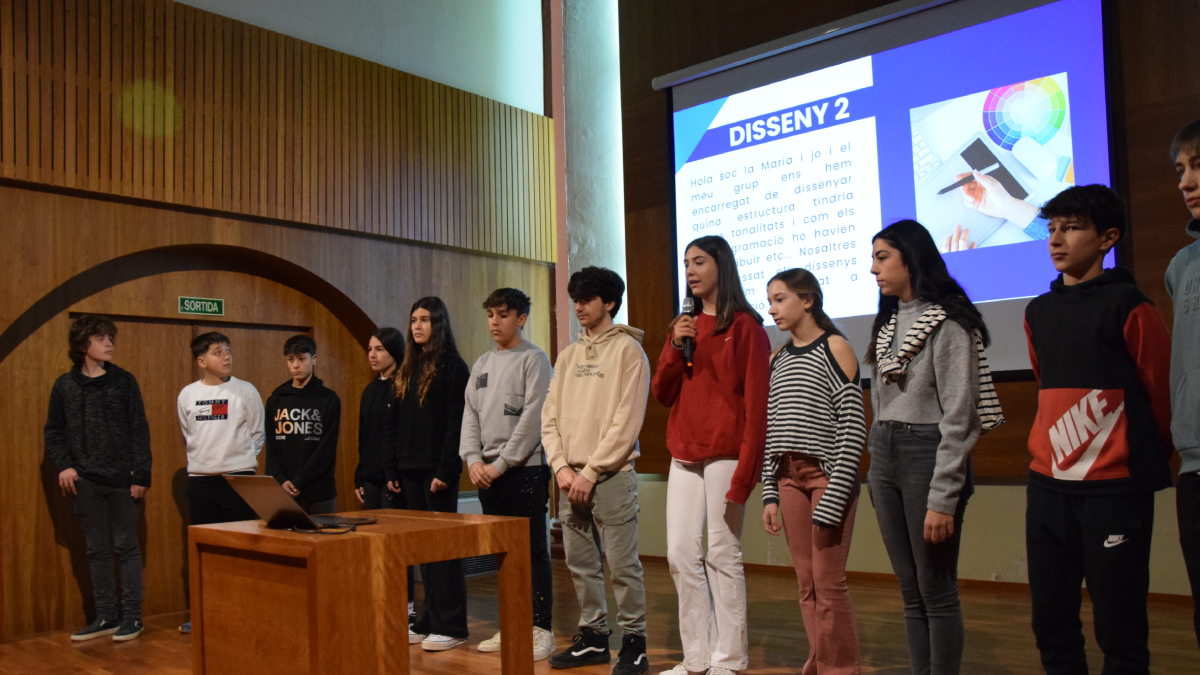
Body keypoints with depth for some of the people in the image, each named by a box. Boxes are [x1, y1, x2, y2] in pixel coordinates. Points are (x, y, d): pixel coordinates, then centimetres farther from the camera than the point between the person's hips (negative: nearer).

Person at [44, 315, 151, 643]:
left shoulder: (124, 380, 0)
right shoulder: (65, 385, 6)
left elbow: (139, 430, -2)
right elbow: (53, 432, 12)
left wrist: (141, 475, -7)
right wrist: (63, 465, -4)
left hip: (123, 479, -2)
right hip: (85, 481, 2)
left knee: (126, 547, 2)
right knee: (97, 550, 9)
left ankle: (132, 615, 10)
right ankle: (105, 616, 18)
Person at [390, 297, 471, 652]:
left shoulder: (453, 366, -6)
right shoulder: (408, 368, 15)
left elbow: (456, 423, -13)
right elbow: (400, 422, 17)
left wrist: (445, 471, -18)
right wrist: (393, 469, 12)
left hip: (437, 469, -7)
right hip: (410, 469, 7)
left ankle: (451, 626, 5)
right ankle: (428, 620, 18)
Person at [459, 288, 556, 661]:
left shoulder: (534, 359, -5)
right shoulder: (482, 363, 16)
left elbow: (532, 418, -12)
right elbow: (470, 415, 13)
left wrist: (500, 464, -14)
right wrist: (473, 459, -2)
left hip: (526, 469, -6)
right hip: (487, 472, 7)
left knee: (534, 550, -3)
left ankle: (541, 630, 5)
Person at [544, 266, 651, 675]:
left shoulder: (628, 350, -4)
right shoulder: (569, 354, 15)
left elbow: (626, 422, -11)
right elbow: (550, 415, 12)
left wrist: (590, 473, -14)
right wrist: (562, 467, -2)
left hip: (611, 474, -6)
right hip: (570, 477, 6)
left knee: (622, 564, -2)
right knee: (581, 563, 11)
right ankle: (593, 638, 24)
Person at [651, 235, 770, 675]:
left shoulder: (745, 326, -2)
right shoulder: (683, 326, 16)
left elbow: (756, 403, -8)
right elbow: (662, 395, 12)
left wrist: (745, 469, -14)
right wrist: (675, 348, -4)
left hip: (724, 454, -6)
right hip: (684, 456, 6)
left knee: (723, 554, -2)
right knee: (681, 554, 5)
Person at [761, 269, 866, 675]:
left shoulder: (834, 348, -4)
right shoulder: (777, 359, 13)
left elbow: (853, 426, -9)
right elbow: (770, 430, 13)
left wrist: (834, 495, -15)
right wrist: (770, 494, 7)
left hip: (828, 476, -5)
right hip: (789, 478, 6)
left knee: (828, 582, -5)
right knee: (807, 583, 9)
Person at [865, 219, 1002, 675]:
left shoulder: (947, 323, -9)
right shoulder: (887, 325, 15)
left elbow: (957, 418, -14)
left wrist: (942, 498, -18)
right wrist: (876, 471, 12)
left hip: (929, 457, -7)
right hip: (885, 458, 8)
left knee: (937, 592, 0)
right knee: (911, 591, 12)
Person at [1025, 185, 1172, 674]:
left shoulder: (1129, 307, -6)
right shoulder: (1038, 312, 11)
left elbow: (1162, 395, 0)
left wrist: (1147, 459, 10)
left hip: (1115, 487, -5)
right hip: (1048, 485, 6)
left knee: (1119, 630, 1)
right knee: (1051, 622, 10)